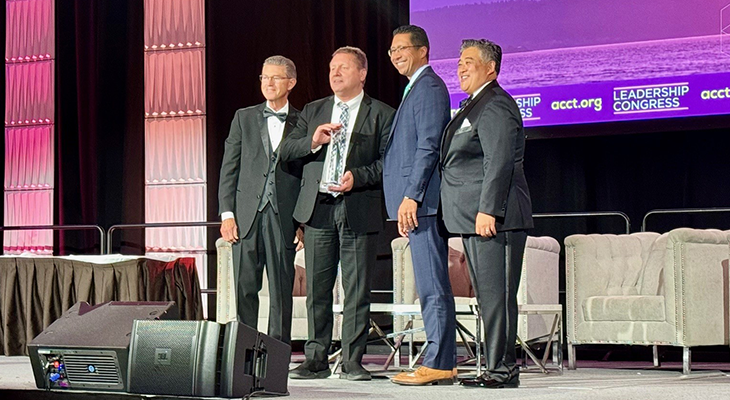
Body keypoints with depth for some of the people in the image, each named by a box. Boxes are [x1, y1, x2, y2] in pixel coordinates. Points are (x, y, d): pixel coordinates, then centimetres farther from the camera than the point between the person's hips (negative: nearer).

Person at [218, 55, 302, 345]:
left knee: (281, 291, 0)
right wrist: (227, 214, 0)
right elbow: (229, 168, 9)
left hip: (284, 217, -1)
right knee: (245, 288, 1)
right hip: (247, 214, 1)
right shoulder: (244, 118, 12)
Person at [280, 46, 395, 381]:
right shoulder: (312, 111, 18)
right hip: (317, 207, 4)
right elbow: (285, 151, 10)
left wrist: (357, 177, -18)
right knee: (317, 287, 5)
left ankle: (352, 361, 4)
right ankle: (316, 359, 11)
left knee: (356, 288, -2)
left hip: (359, 210, -3)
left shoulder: (382, 115, 5)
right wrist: (312, 142, -8)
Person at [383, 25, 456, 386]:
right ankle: (441, 361, 13)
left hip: (422, 202, -11)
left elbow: (428, 147, -17)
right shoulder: (416, 88, 23)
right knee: (432, 287, 10)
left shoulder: (428, 87, -9)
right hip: (418, 203, 11)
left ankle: (437, 365, -9)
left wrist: (411, 198, -21)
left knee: (432, 286, -9)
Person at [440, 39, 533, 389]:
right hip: (475, 219, 11)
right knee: (488, 294, 11)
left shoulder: (495, 106, -11)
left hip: (493, 218, -11)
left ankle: (502, 369, -8)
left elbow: (499, 163, -20)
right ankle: (499, 368, 16)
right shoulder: (473, 106, 22)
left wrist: (487, 210, -25)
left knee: (496, 294, -10)